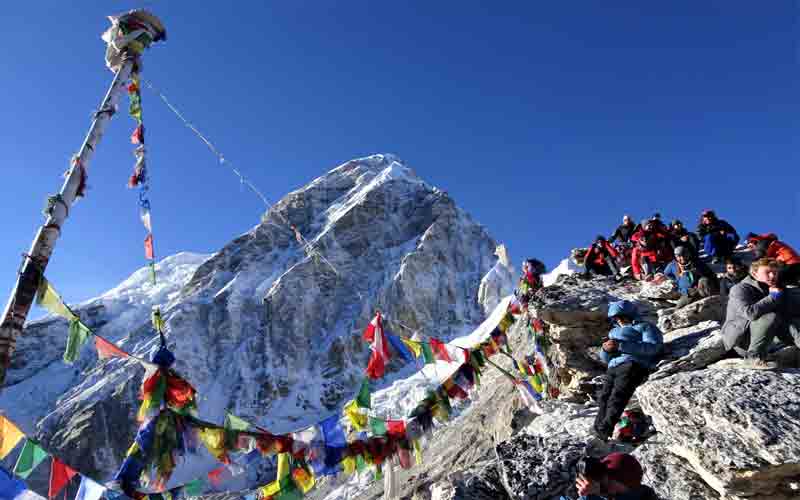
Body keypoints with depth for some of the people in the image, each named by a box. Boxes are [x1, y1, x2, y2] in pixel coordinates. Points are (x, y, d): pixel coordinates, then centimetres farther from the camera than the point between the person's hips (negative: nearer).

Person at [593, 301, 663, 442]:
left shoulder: (645, 326, 19)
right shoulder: (615, 331, 37)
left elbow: (652, 347, -3)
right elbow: (605, 358, 32)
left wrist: (621, 346, -10)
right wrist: (606, 349, 6)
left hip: (633, 363, -6)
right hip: (613, 367, 6)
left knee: (617, 397, -27)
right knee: (603, 396, -19)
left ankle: (603, 431, -37)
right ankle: (597, 430, -31)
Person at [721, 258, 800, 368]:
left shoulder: (776, 289, 9)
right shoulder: (740, 289, -14)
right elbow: (750, 313, -33)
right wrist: (773, 297, -23)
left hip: (756, 337, 8)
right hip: (737, 336, -8)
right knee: (771, 316, -28)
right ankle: (755, 358, -25)